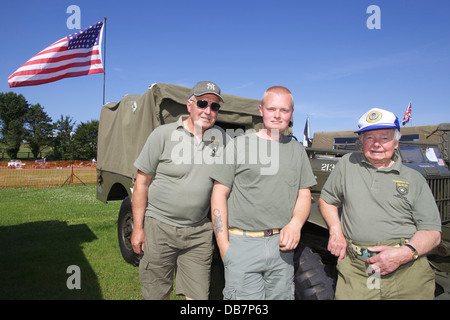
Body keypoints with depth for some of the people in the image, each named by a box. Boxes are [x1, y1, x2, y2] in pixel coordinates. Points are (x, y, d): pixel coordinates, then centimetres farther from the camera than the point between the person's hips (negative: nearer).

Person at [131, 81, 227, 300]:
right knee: (157, 294, 12)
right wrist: (138, 228, -6)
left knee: (198, 294, 9)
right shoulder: (163, 135, -7)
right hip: (159, 227, -2)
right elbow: (142, 182, -4)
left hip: (199, 232, 3)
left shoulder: (220, 136, 3)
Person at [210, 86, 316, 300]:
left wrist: (295, 225, -8)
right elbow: (219, 195, -3)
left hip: (282, 244, 4)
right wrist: (223, 245, -9)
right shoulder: (239, 144, -2)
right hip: (242, 244, -3)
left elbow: (304, 195, 13)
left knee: (281, 295, 14)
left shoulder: (297, 150, 11)